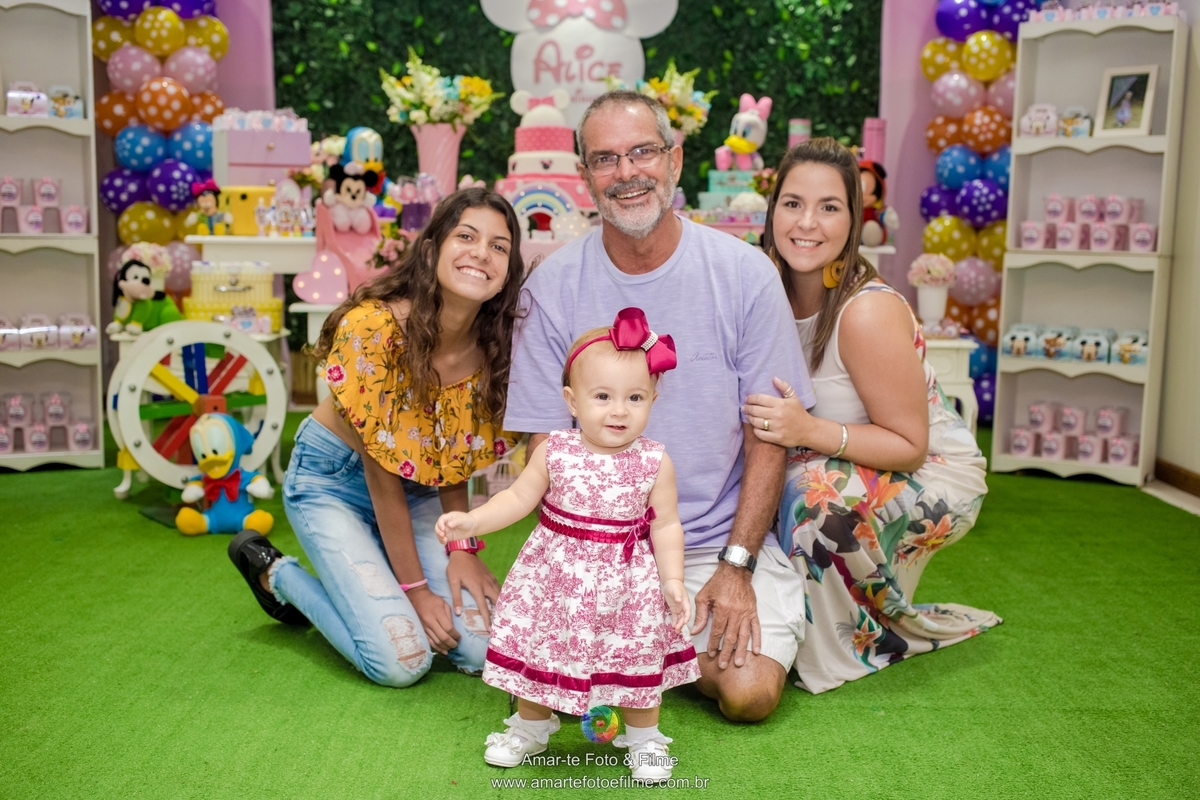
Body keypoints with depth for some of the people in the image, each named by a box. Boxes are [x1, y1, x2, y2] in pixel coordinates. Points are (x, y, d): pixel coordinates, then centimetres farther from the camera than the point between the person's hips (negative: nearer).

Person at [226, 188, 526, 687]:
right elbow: (380, 472, -23)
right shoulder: (373, 327, -29)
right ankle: (276, 573, 10)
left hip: (417, 492, 5)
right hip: (334, 481, -5)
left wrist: (460, 548, -14)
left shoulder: (493, 346, -14)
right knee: (401, 660, -16)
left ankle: (361, 585, 19)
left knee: (483, 648, -9)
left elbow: (455, 456, -1)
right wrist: (415, 588, -18)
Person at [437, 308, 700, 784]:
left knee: (638, 656, 10)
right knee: (537, 646, 14)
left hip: (628, 584, -1)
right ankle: (531, 726, 41)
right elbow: (519, 498, -2)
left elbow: (666, 526, -5)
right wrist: (471, 521, -13)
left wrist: (673, 581, -11)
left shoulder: (655, 463, -11)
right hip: (554, 574, 1)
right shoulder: (554, 452, -10)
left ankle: (643, 736, 36)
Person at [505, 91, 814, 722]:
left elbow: (768, 437, -3)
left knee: (749, 693, -18)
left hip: (721, 540, 0)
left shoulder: (745, 274, -6)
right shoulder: (552, 286, -5)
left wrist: (735, 566, -11)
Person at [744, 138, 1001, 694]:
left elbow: (910, 445, -22)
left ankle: (851, 649, -7)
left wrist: (810, 431, -37)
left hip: (936, 476, -6)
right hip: (857, 474, 6)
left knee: (814, 488, -32)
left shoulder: (869, 312, -28)